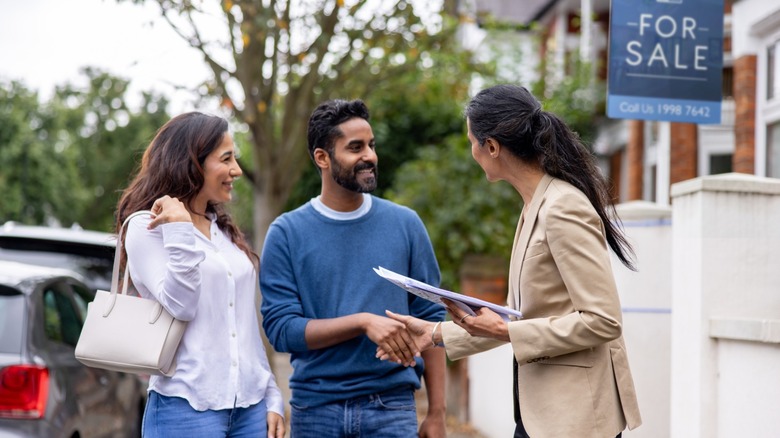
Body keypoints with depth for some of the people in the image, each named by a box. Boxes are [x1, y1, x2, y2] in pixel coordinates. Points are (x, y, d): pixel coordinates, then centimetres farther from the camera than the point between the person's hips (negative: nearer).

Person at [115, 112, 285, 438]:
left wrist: (272, 398, 13)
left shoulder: (226, 233, 17)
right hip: (187, 407, -6)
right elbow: (181, 306, -15)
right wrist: (180, 230, -18)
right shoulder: (147, 228, -4)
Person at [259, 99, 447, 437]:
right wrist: (363, 322, -19)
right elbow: (281, 328, -7)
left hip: (391, 408, 1)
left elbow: (430, 320, 5)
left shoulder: (405, 225, 4)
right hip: (314, 409, -1)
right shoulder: (287, 234, 0)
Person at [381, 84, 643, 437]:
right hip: (540, 408, 9)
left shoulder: (563, 209, -17)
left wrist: (505, 332, -18)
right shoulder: (534, 207, 11)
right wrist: (438, 334, 18)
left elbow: (603, 320, -20)